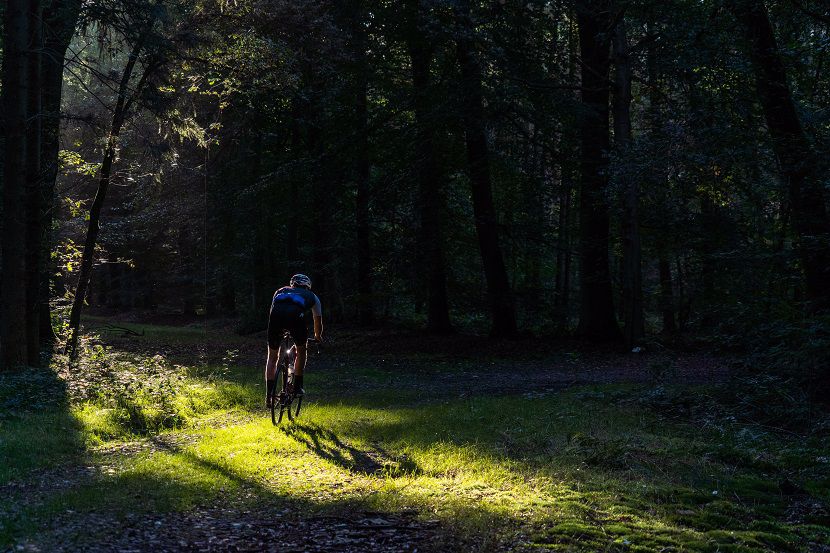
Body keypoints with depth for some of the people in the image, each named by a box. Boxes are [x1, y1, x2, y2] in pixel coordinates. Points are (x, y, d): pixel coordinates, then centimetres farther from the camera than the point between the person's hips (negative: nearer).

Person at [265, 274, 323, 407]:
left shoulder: (281, 291, 41)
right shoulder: (311, 296, 36)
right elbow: (318, 321, 45)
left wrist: (280, 333, 65)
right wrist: (318, 337, 65)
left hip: (276, 315, 2)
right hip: (296, 315, -2)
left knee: (272, 357, 18)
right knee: (301, 350, 26)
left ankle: (269, 395, 13)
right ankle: (297, 386, 24)